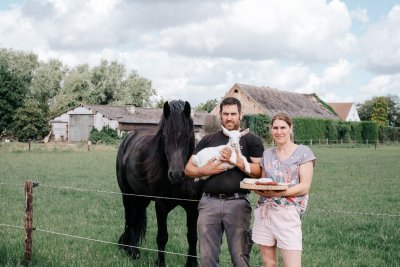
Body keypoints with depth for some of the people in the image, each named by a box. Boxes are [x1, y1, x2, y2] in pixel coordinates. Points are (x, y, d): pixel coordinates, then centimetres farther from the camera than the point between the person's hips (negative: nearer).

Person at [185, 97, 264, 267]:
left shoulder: (251, 140, 6)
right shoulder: (208, 140, 15)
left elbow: (260, 172, -4)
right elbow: (188, 169, 13)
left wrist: (237, 160, -13)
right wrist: (205, 170, -6)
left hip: (237, 203, -3)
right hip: (209, 203, 3)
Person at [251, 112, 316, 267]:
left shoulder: (303, 152, 0)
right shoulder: (267, 154, 14)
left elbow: (304, 187, -8)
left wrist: (277, 192, -19)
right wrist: (258, 188, -7)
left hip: (287, 213, -5)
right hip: (264, 212, 5)